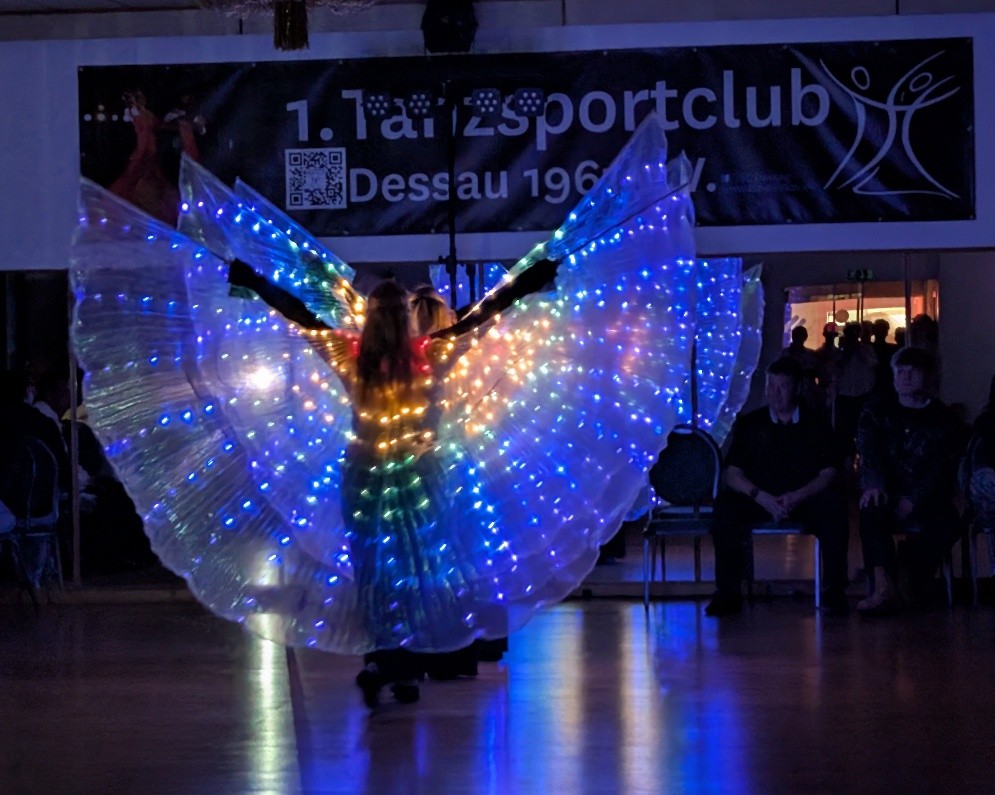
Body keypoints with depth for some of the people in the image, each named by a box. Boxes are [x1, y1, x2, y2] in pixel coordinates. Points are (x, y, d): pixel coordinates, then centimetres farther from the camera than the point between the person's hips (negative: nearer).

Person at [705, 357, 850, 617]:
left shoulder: (816, 421, 8)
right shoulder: (750, 423, 9)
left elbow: (828, 473, 1)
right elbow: (732, 474, 1)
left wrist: (797, 497, -18)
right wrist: (760, 496, -18)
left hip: (805, 498, -1)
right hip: (761, 499, 1)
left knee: (833, 506, -33)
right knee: (725, 506, -30)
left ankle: (835, 592, -25)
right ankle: (728, 593, -23)